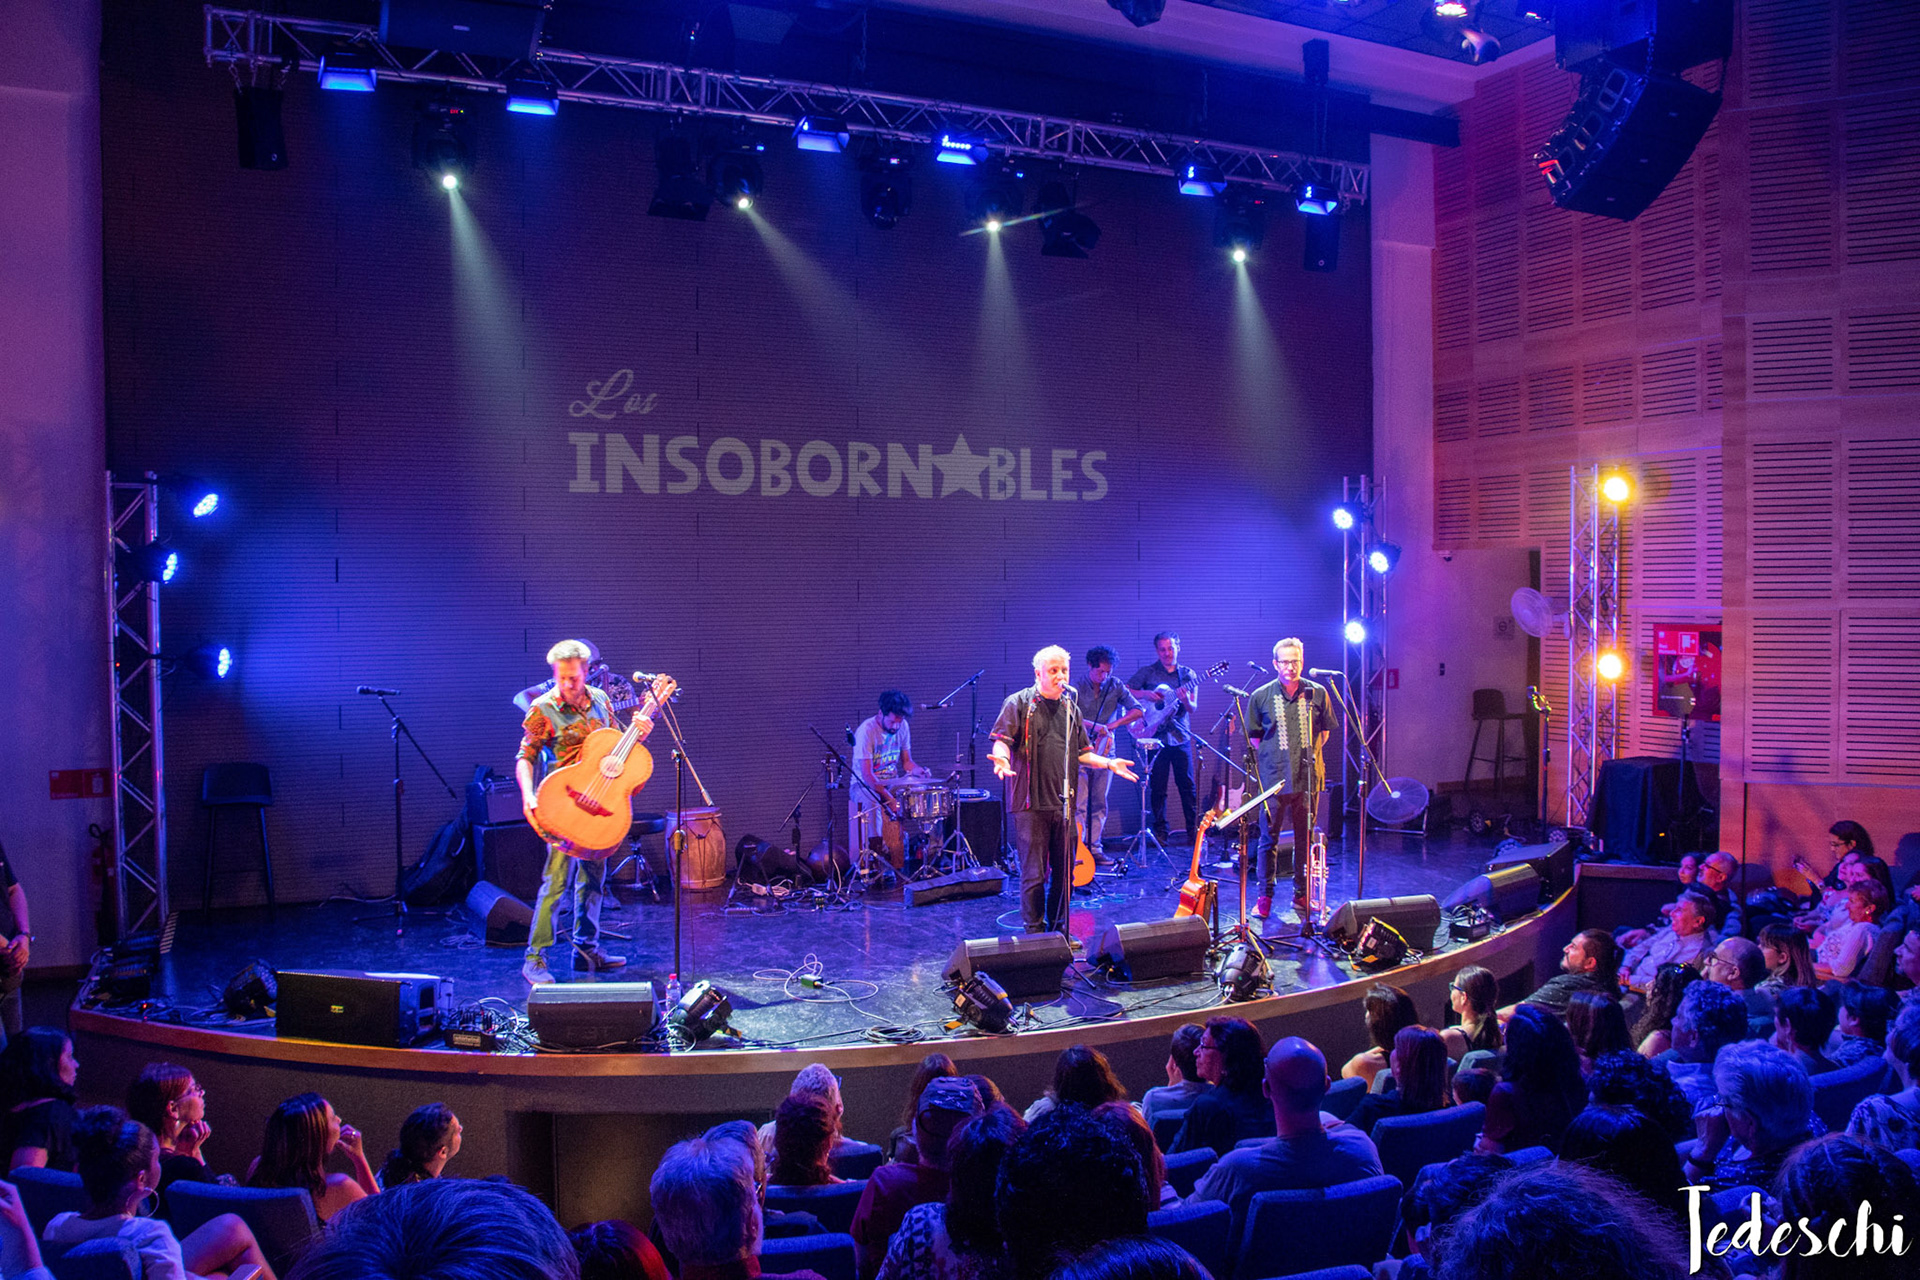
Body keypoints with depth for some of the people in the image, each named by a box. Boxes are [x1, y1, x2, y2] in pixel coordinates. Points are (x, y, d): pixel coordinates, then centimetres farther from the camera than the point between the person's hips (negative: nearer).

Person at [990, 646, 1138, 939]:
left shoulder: (1071, 709, 17)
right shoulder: (1019, 704, -1)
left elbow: (1082, 752, 22)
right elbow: (1002, 739, -9)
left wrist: (1108, 762, 8)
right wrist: (1002, 758, -29)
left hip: (1063, 804, 6)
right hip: (1031, 804, -6)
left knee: (1064, 873, 10)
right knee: (1034, 875, -3)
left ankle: (1059, 932, 24)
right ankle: (1035, 935, 8)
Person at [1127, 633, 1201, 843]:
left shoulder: (1187, 674, 8)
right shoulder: (1147, 673, 5)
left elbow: (1193, 709, 2)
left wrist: (1185, 700, -20)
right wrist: (1145, 694, -14)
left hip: (1181, 737, 1)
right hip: (1156, 737, -1)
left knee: (1187, 785, 1)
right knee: (1157, 787, 2)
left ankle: (1194, 830, 8)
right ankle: (1160, 832, 10)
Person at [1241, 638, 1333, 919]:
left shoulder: (1317, 693, 3)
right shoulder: (1260, 696, 0)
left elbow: (1324, 731, 15)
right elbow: (1253, 737, 10)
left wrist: (1311, 754, 7)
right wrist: (1267, 758, 3)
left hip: (1308, 777, 1)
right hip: (1274, 778, -1)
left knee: (1305, 837, 9)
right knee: (1269, 838, 1)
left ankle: (1301, 893, 22)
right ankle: (1265, 896, 9)